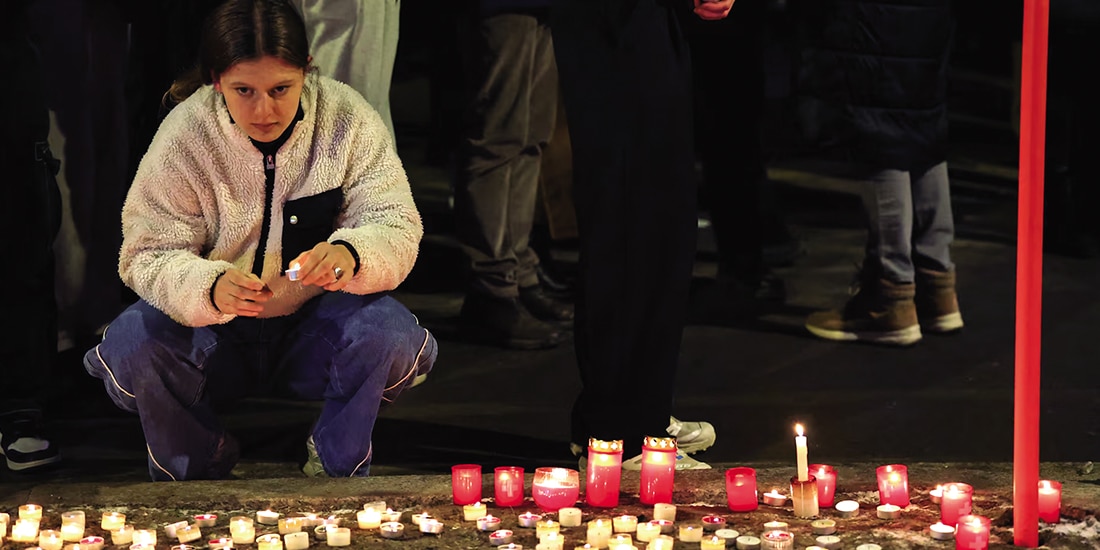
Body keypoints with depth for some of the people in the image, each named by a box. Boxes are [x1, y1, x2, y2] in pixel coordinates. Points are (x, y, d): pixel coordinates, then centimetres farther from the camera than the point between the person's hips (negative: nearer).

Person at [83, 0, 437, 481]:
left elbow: (397, 225, -13)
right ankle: (197, 467, 2)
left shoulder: (348, 119, -10)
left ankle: (338, 466, -1)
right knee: (130, 343, -28)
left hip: (315, 324, 0)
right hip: (213, 334, 0)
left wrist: (351, 255, -38)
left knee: (388, 330, -31)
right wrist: (209, 288, -38)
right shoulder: (184, 133, -13)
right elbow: (149, 255, -14)